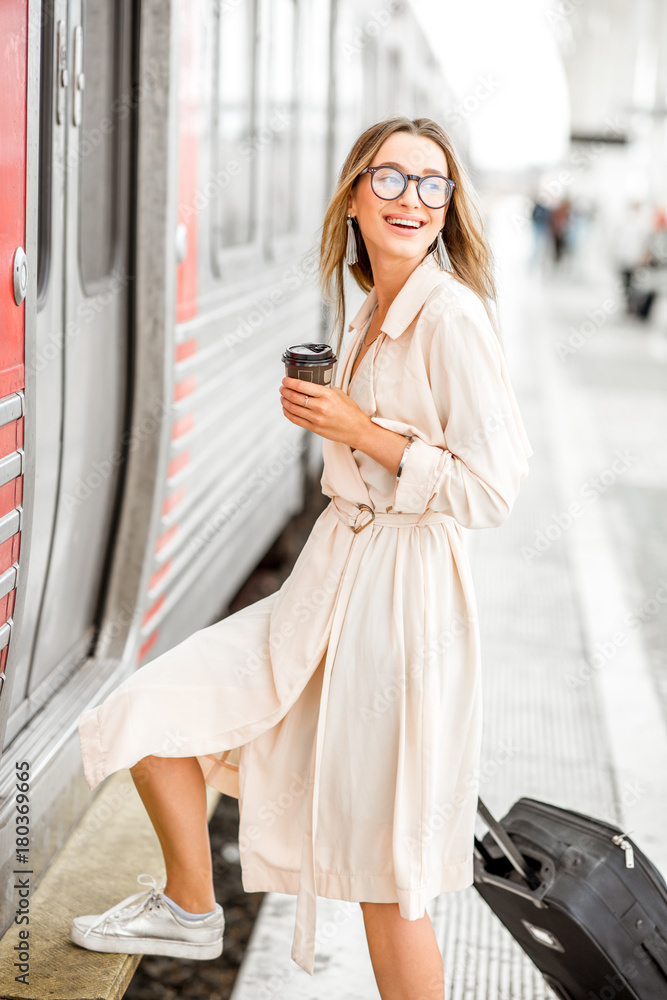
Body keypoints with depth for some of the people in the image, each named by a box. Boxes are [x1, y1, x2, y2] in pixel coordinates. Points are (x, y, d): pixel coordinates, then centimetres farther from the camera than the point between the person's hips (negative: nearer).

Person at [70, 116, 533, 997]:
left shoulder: (452, 316, -15)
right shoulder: (370, 314, 10)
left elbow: (490, 491, -20)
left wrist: (359, 429, -16)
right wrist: (321, 411, 9)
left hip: (402, 595, -8)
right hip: (329, 579, 8)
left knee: (386, 871, 2)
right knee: (154, 711, 10)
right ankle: (189, 909, 31)